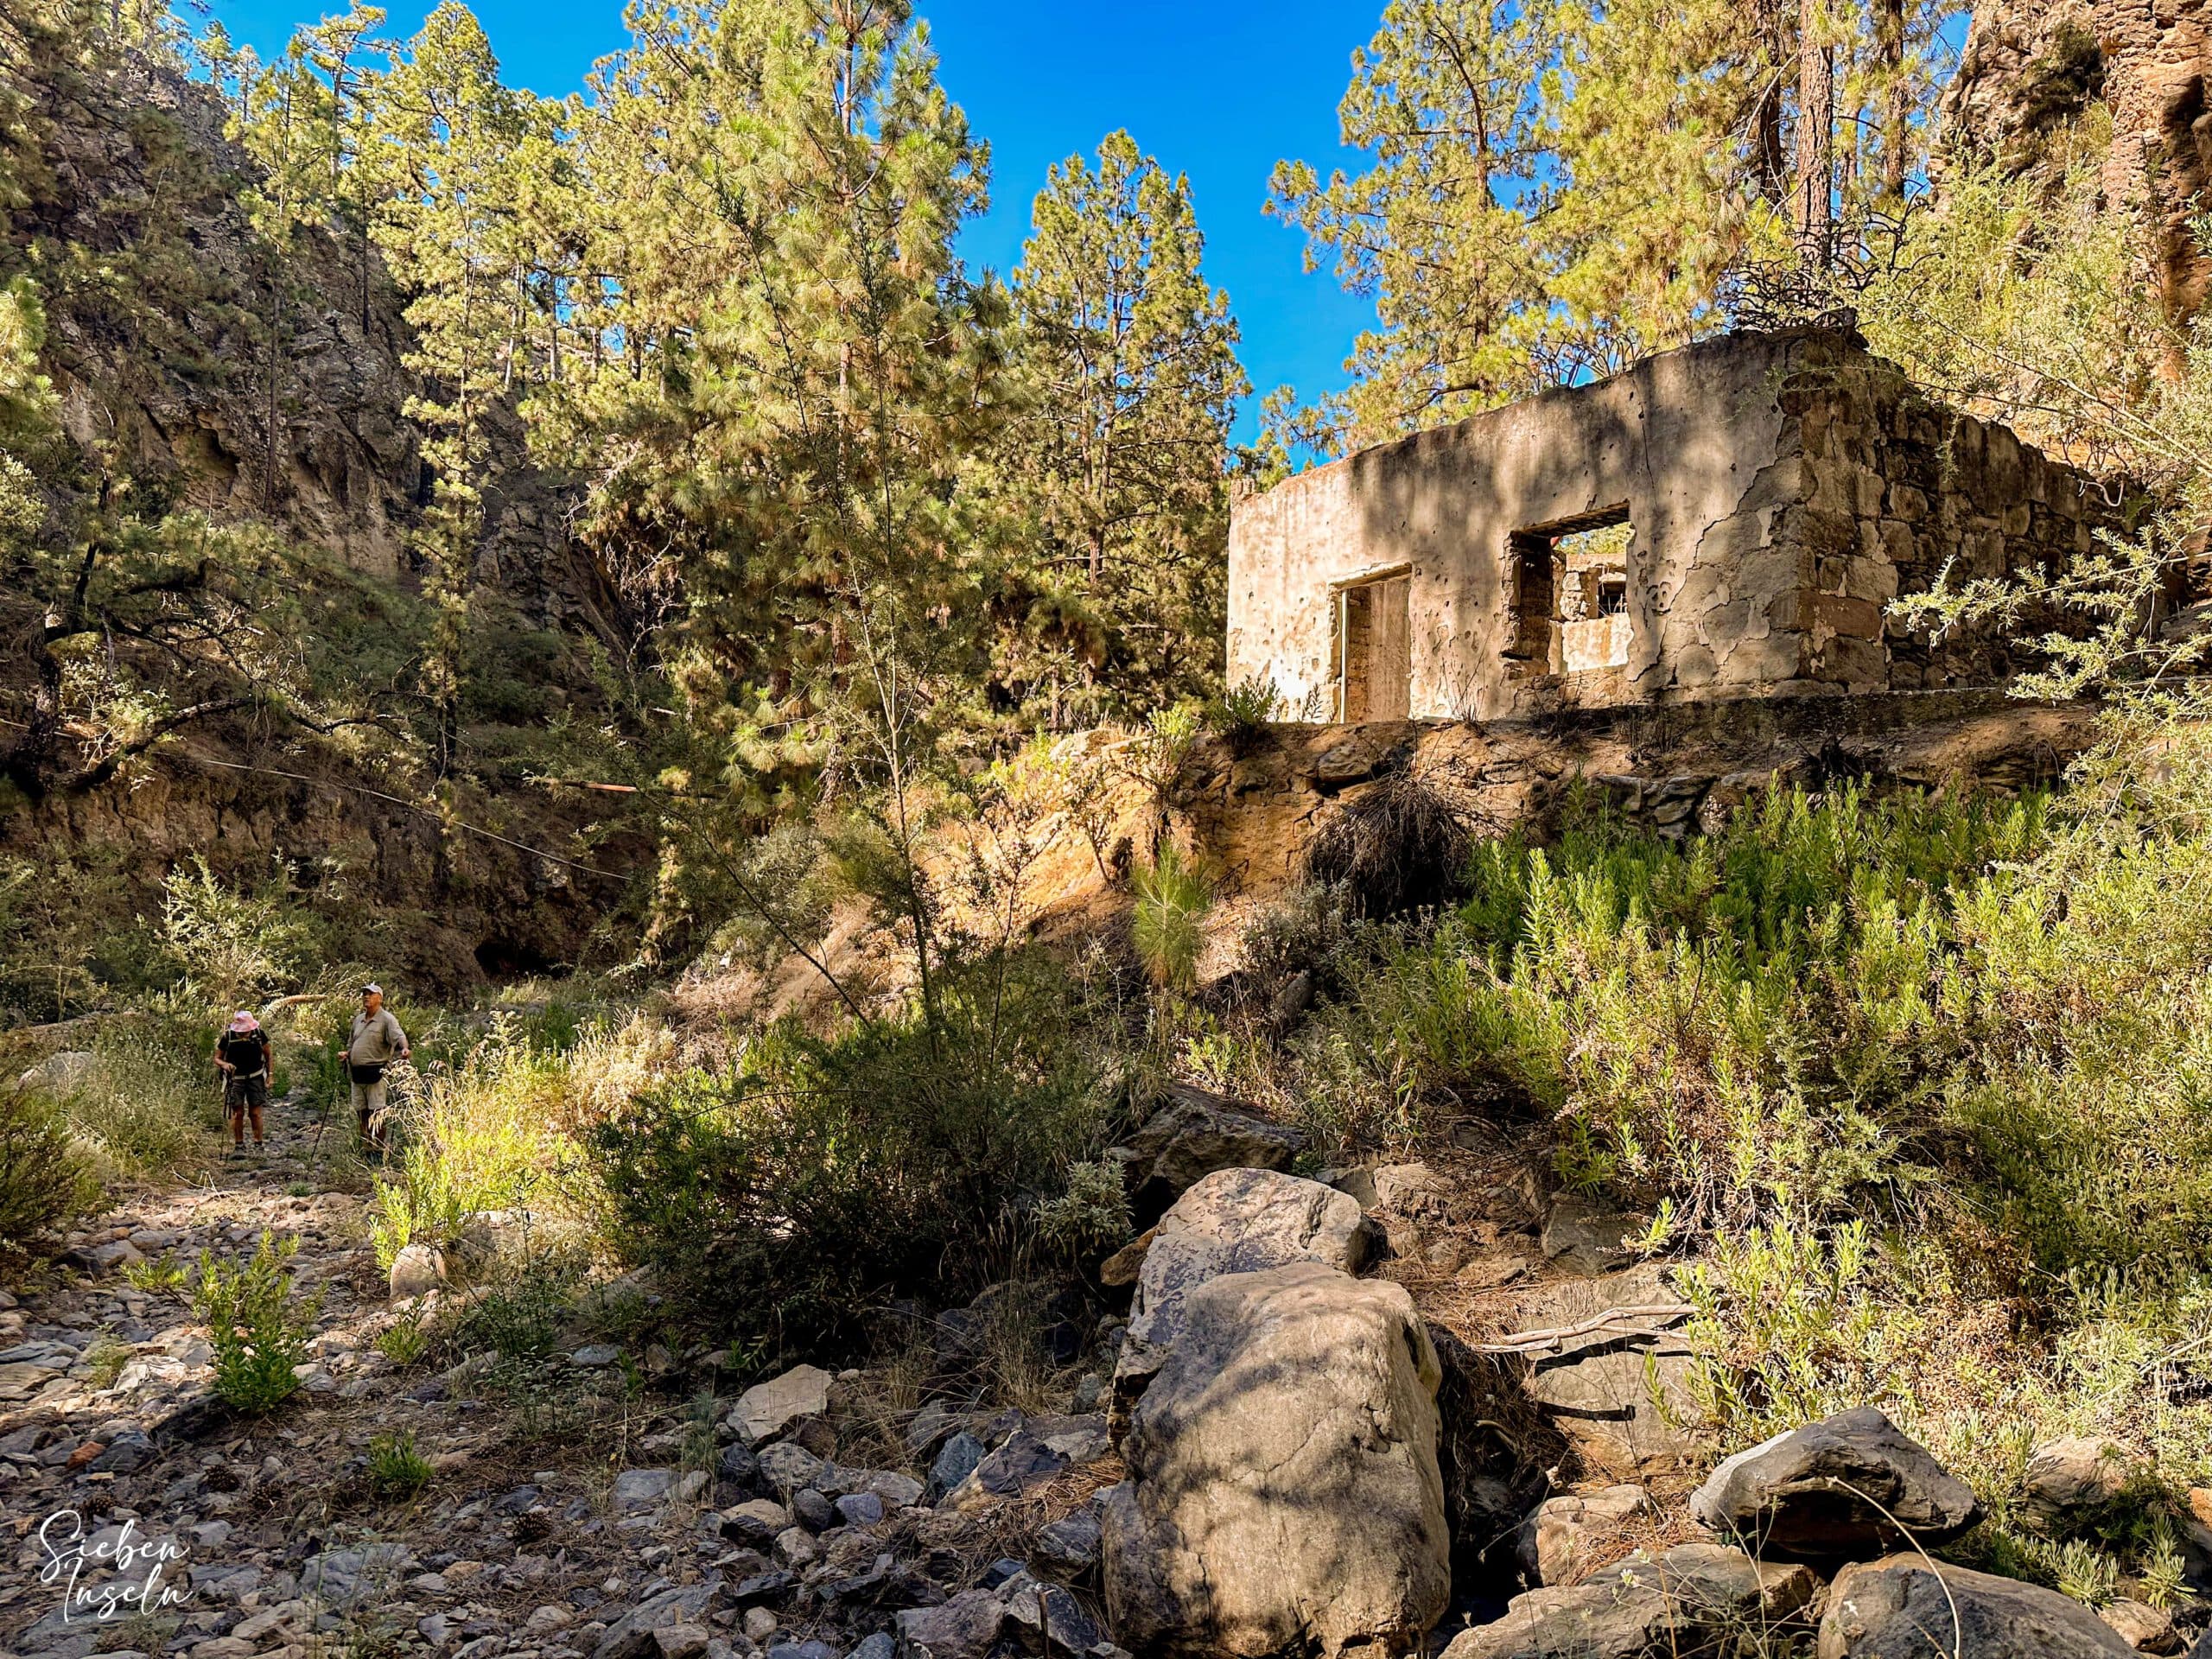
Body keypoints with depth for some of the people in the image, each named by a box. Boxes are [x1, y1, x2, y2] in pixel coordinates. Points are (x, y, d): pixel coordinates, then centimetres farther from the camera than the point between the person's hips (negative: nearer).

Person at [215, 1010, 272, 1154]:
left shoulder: (259, 1034, -11)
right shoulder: (227, 1037, -14)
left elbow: (268, 1055, 2)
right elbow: (217, 1058, -4)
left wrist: (270, 1075, 0)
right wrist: (224, 1064, -26)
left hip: (256, 1078, 0)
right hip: (235, 1079, 0)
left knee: (256, 1113, 0)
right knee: (237, 1113, 1)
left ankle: (259, 1145, 8)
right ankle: (238, 1145, 13)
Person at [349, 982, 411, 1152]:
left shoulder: (387, 1019, -8)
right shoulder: (358, 1019, 15)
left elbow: (398, 1036, -24)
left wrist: (404, 1049, -43)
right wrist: (346, 1053, 9)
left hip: (375, 1072, -7)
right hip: (357, 1073, 7)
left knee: (376, 1111, -4)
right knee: (360, 1110, 13)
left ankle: (379, 1146, 4)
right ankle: (365, 1142, 25)